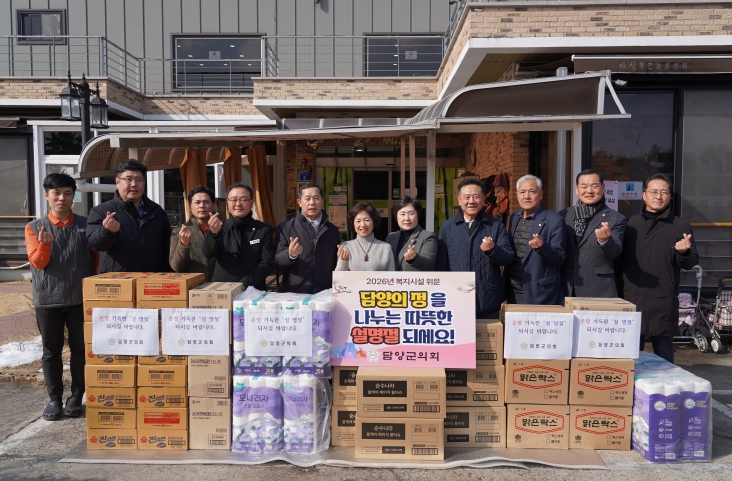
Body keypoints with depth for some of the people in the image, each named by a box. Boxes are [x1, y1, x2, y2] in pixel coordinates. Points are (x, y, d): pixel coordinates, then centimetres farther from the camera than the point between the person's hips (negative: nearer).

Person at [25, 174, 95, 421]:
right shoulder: (34, 227, 3)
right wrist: (44, 245, -25)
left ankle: (76, 397, 17)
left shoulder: (86, 225, 3)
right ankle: (55, 398, 19)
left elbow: (96, 259, 8)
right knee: (51, 351, 8)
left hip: (81, 298, 0)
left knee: (80, 348, 4)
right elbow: (37, 262, -5)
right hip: (48, 299, 0)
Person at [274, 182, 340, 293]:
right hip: (295, 293, -2)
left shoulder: (332, 230, 11)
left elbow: (336, 263, 14)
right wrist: (290, 254, -20)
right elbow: (278, 259, -1)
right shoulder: (285, 228, 3)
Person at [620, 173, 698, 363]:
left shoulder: (680, 225, 2)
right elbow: (619, 256, 11)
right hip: (631, 300, 2)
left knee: (663, 357, 7)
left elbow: (691, 262, 1)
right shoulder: (630, 223, 9)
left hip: (663, 303, -2)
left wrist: (684, 252, -19)